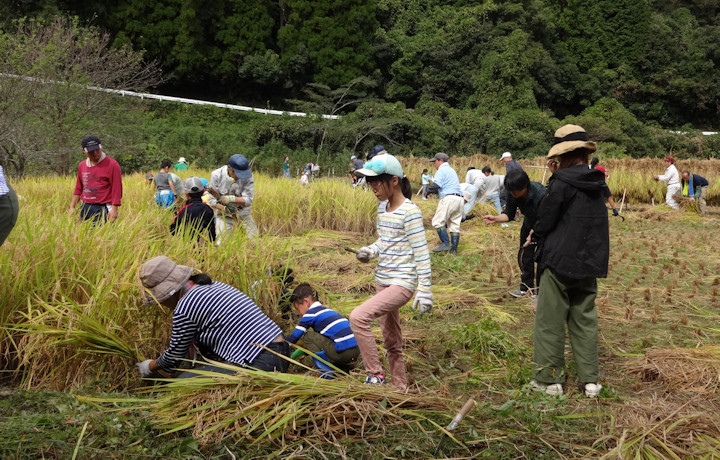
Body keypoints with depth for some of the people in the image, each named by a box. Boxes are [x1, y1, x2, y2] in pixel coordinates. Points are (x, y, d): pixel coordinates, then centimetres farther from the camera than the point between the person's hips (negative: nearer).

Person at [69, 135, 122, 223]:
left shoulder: (112, 165, -5)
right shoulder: (82, 166, 14)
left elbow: (117, 189, -9)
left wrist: (114, 209, -15)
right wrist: (72, 207, 17)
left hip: (103, 209, -6)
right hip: (84, 209, 6)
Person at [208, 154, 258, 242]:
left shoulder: (248, 176, -18)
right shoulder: (216, 175, -18)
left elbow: (248, 200, -19)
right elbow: (212, 199, -13)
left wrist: (231, 198, -35)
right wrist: (224, 208, -31)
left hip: (242, 210, 1)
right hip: (223, 212, -1)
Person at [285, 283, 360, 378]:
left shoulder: (310, 314, -1)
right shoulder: (325, 310, 25)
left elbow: (294, 337, 2)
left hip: (343, 352, -9)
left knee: (307, 337, 1)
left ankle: (326, 371, 0)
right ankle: (345, 366, 17)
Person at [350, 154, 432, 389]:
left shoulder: (409, 211, -15)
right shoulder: (382, 206, 9)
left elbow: (421, 252, -16)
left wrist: (425, 290, -17)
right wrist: (370, 251, -1)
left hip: (402, 283, -9)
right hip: (383, 281, 9)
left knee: (358, 317, -23)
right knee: (391, 341, 16)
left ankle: (375, 375, -11)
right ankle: (400, 387, 30)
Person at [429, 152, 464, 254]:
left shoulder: (441, 170, -2)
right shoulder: (452, 170, 28)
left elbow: (437, 185, -14)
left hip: (449, 198, -9)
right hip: (459, 199, 9)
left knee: (438, 222, -6)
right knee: (455, 224, 7)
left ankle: (445, 243, -15)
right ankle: (454, 249, 6)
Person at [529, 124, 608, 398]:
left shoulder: (561, 182, -14)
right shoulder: (595, 183, 6)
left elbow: (545, 220, -10)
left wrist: (536, 237, 10)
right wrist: (558, 174, 13)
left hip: (559, 261, -6)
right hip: (590, 263, 6)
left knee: (550, 321, 5)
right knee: (585, 321, 13)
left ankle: (549, 378, 11)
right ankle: (590, 380, 15)